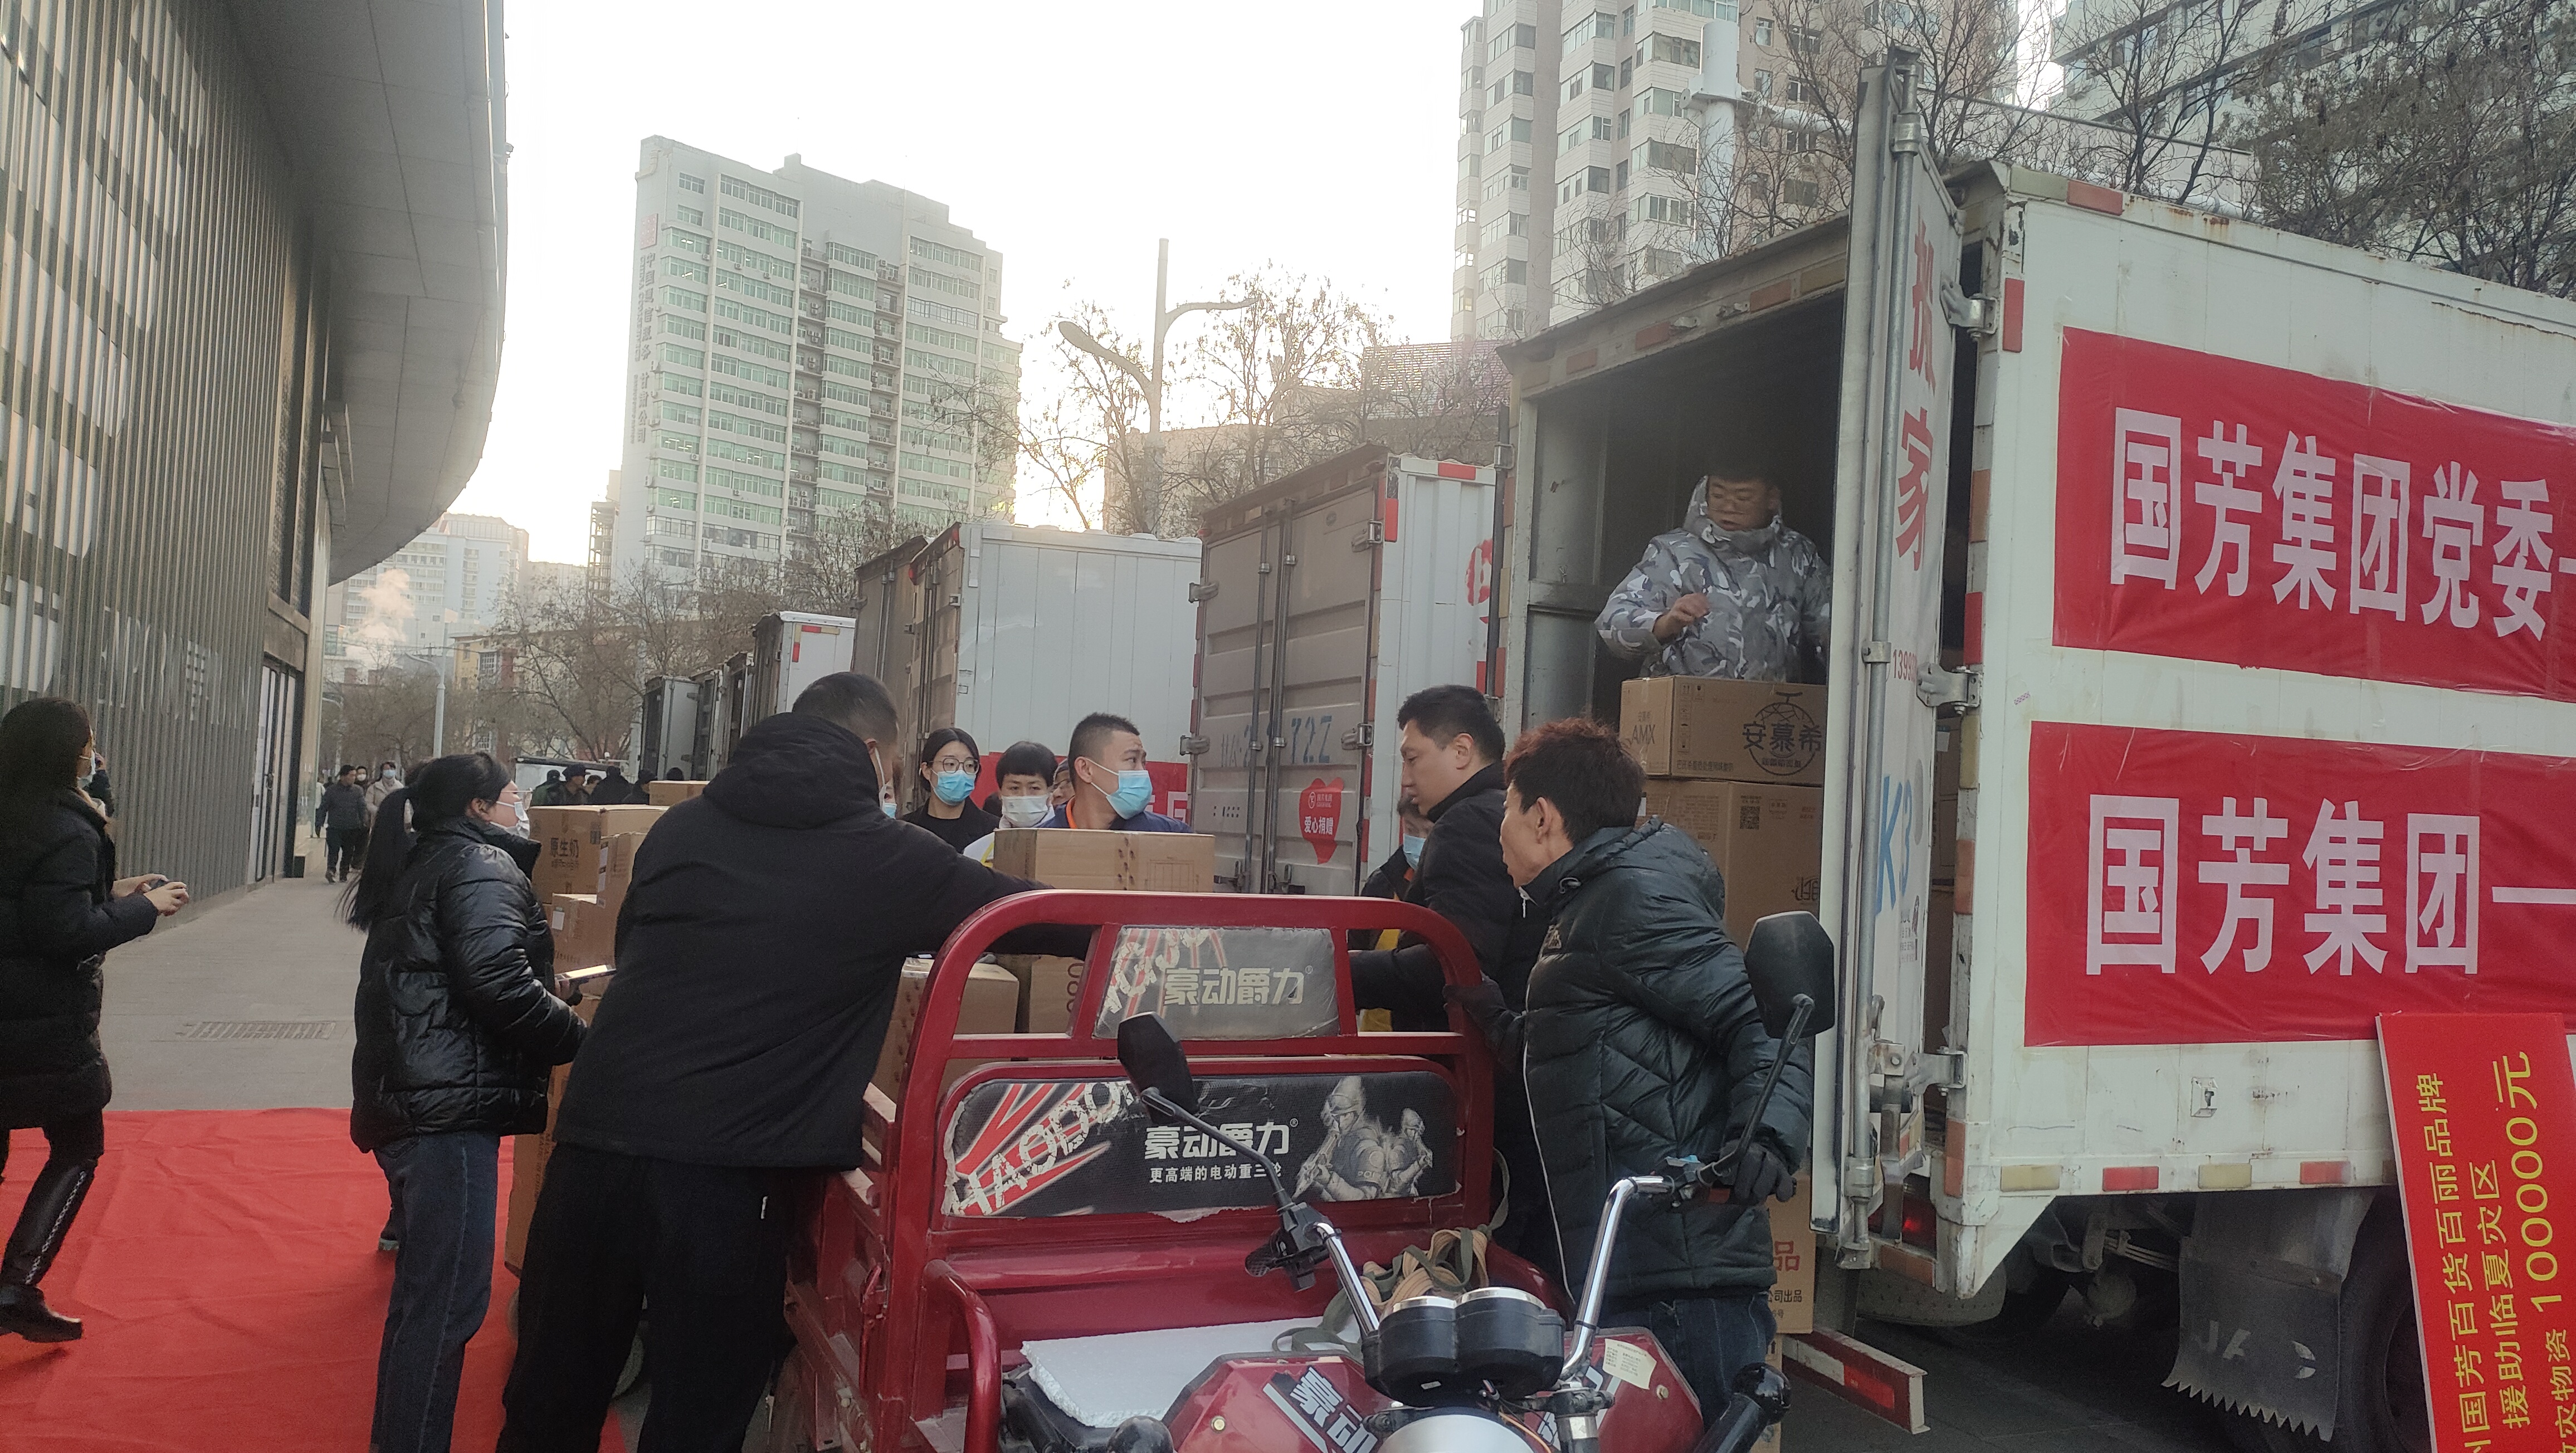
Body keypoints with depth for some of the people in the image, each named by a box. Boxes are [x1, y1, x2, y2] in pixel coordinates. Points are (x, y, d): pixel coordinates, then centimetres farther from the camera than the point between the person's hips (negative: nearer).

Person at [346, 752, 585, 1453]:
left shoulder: (416, 866, 22)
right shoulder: (481, 864, -8)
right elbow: (496, 981, -21)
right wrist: (584, 1040, -13)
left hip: (406, 1097, 10)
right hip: (449, 1104, -10)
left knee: (426, 1291, 18)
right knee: (447, 1300, -9)